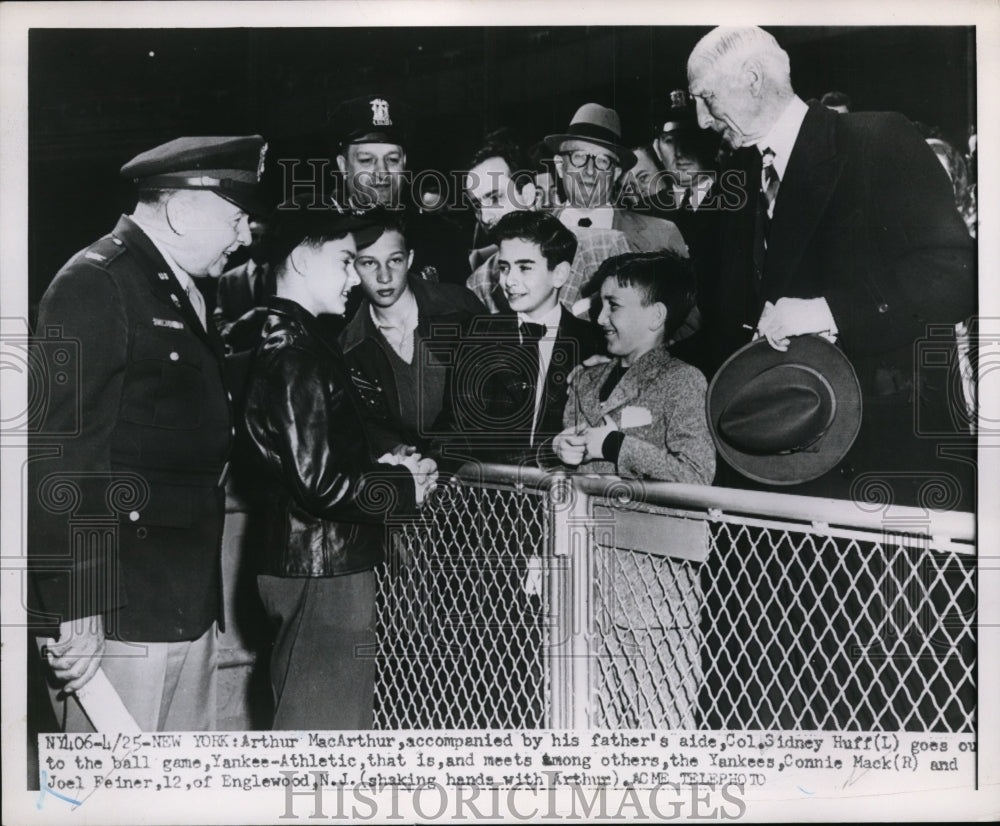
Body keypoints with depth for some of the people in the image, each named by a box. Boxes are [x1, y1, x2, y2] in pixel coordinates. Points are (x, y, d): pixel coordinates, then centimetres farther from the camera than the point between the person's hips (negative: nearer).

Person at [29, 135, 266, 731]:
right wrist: (76, 608, -22)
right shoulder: (94, 283, -12)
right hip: (119, 613, -9)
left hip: (190, 608, 9)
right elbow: (65, 454, -19)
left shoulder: (186, 294, 17)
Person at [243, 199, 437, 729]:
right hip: (323, 571, -10)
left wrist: (381, 465, 5)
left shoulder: (282, 341, 12)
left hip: (310, 562, 10)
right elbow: (319, 481, -24)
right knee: (326, 724, 1)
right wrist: (403, 486, -10)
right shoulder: (297, 354, -19)